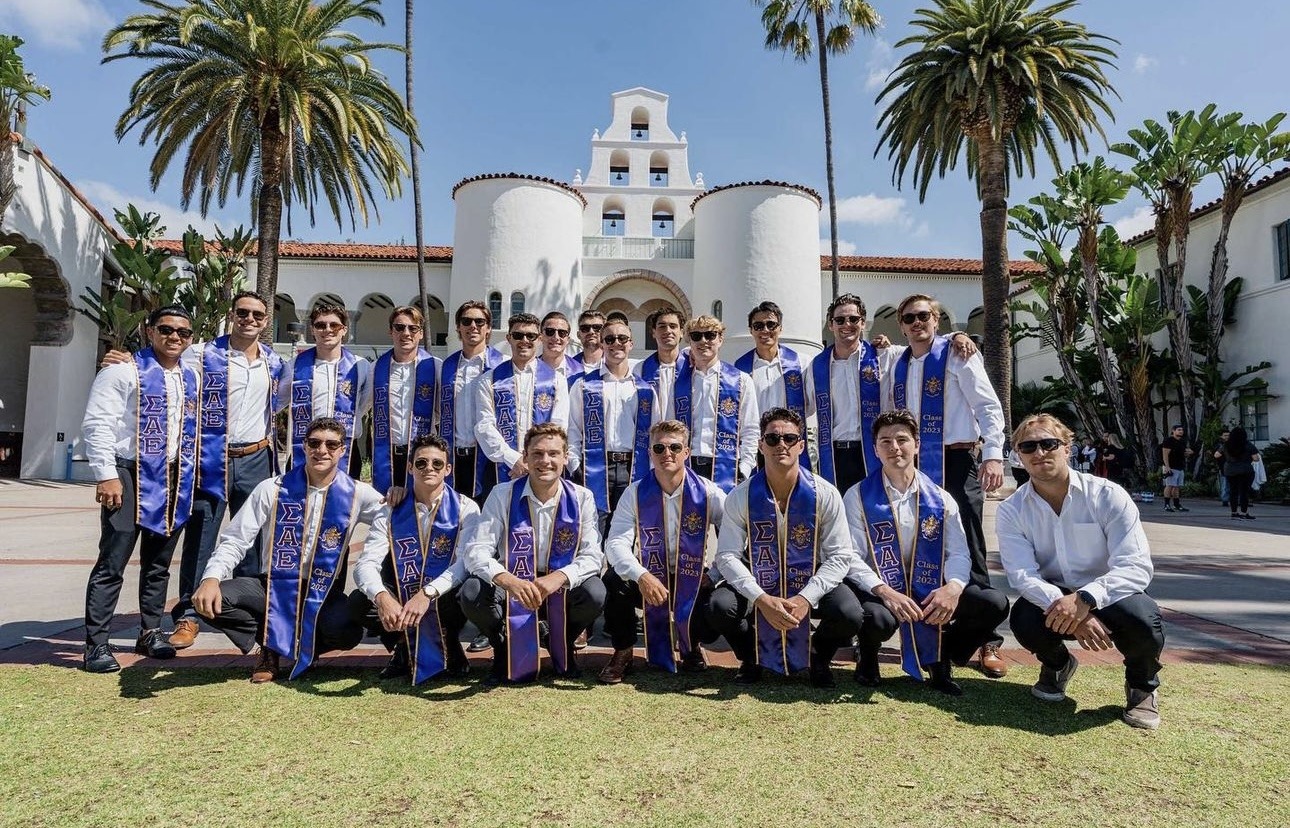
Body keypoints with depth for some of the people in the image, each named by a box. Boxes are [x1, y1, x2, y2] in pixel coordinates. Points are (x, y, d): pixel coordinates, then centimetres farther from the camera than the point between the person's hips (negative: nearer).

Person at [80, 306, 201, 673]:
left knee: (159, 562, 15)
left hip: (175, 477, 6)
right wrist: (106, 475, -16)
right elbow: (97, 424, -11)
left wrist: (189, 472, 11)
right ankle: (96, 643, 5)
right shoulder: (124, 370, -6)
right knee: (113, 562, -4)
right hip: (131, 474, -6)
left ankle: (150, 632, 26)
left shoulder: (192, 378, 12)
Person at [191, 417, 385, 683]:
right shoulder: (273, 489, -3)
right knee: (209, 600, -26)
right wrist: (211, 578, -21)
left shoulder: (356, 494, -2)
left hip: (324, 594, -1)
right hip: (274, 586, 1)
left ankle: (289, 642, 5)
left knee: (347, 633, -32)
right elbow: (234, 540, -3)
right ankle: (270, 643, 3)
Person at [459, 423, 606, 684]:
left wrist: (558, 577, -34)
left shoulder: (581, 498, -9)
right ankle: (504, 645, 5)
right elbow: (476, 551, -17)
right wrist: (508, 581, -38)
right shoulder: (503, 495, -11)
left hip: (561, 588, 1)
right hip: (511, 586, 0)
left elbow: (592, 555, -13)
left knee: (594, 593, -29)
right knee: (472, 593, -29)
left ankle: (561, 642, 7)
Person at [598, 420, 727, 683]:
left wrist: (714, 576, -24)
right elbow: (616, 542, -19)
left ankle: (691, 643, 13)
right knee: (615, 580, -29)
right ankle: (622, 653, -3)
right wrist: (641, 576, -37)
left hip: (692, 581, 0)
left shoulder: (708, 493, -10)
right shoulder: (635, 494, -8)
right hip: (648, 579, 0)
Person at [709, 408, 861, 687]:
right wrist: (761, 599, -26)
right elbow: (727, 555, -12)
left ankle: (818, 659, 10)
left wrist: (806, 598, -24)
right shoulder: (741, 496, -10)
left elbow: (841, 556, -11)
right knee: (720, 605, -28)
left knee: (848, 613, -28)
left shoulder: (824, 494, -11)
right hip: (757, 586, 0)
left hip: (810, 584, 0)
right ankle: (750, 658, 8)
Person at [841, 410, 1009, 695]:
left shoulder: (940, 499, 7)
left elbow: (959, 553, -1)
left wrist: (953, 587, -24)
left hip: (929, 591, 3)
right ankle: (868, 659, 4)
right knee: (877, 618, -37)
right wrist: (885, 592, -27)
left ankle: (938, 658, 9)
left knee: (995, 604, -18)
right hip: (879, 590, -3)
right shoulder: (858, 496, -2)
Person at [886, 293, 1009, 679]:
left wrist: (993, 454, -18)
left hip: (956, 463, -5)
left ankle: (989, 642, 7)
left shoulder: (956, 355, -2)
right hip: (914, 467, 6)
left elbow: (989, 406, -8)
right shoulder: (897, 366, 14)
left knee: (968, 552, -3)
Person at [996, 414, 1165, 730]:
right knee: (1024, 620, -32)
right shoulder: (1011, 511, -9)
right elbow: (1022, 574, -19)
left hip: (1109, 598, -1)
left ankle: (1142, 685, 5)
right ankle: (1056, 665, 9)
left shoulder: (1108, 496, -14)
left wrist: (1085, 599, -39)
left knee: (1143, 621, -34)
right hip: (1052, 598, 1)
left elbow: (1136, 566, -23)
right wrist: (1063, 605, -38)